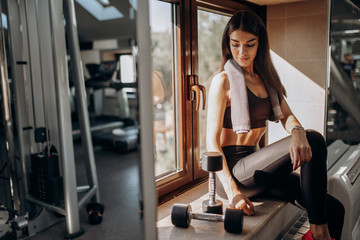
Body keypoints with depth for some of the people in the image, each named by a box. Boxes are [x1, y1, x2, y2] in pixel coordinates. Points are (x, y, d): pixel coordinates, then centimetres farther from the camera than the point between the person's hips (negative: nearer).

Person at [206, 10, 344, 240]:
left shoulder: (266, 78, 14)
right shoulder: (223, 81, -8)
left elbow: (286, 115, 2)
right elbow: (212, 141, -14)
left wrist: (297, 132, -24)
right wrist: (232, 192, -24)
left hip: (257, 165, 6)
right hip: (233, 167, -6)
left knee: (334, 209, -8)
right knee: (314, 140, -23)